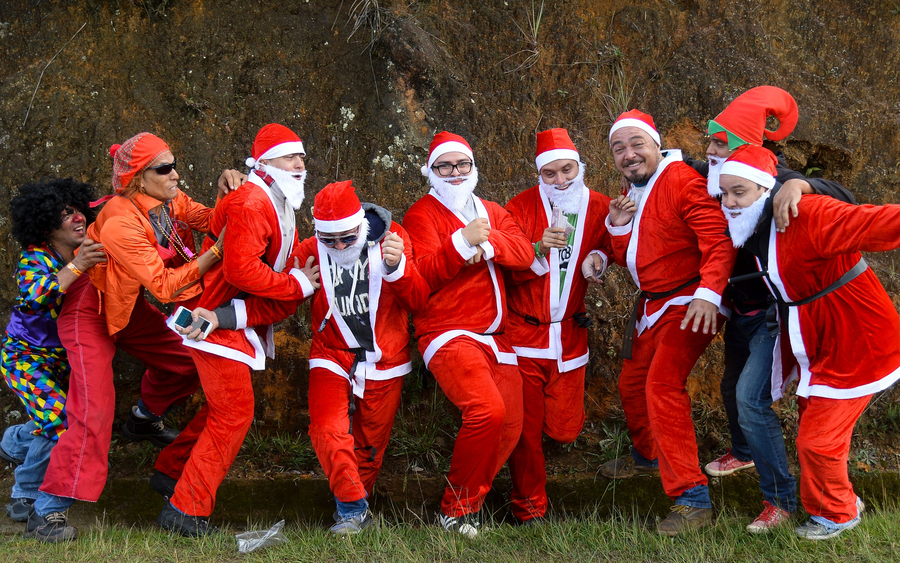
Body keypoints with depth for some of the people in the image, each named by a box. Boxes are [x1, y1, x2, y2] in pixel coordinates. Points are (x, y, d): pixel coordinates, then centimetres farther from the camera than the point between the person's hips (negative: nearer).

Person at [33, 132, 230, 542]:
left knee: (188, 360, 9)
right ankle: (46, 511, -14)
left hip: (128, 306, 8)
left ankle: (145, 419, 39)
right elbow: (165, 286, -32)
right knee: (94, 409, -19)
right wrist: (218, 251, -35)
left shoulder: (170, 201, -8)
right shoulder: (121, 224, -32)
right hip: (89, 311, -8)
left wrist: (224, 191, -31)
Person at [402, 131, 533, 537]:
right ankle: (457, 506, -9)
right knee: (487, 410, -26)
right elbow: (424, 274, -13)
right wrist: (462, 242, -25)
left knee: (510, 427, -3)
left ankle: (470, 502, 15)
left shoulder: (492, 212, 20)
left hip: (495, 336, 6)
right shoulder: (422, 214, 3)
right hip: (448, 333, -6)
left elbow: (525, 254, 1)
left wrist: (487, 244, -17)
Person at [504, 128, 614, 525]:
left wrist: (597, 260, -2)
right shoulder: (522, 207, -5)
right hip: (523, 332, -3)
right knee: (526, 428, -2)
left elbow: (607, 247, 22)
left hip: (569, 335, 3)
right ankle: (529, 508, 14)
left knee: (564, 430, 4)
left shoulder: (598, 208, 4)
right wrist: (538, 249, -29)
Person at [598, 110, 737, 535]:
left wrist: (709, 293, -39)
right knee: (632, 382, 21)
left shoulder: (683, 182, -18)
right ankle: (648, 455, 50)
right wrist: (618, 226, -4)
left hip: (689, 305, -10)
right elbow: (627, 260, 16)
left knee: (662, 385, -24)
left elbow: (719, 242, -26)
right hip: (652, 306, 10)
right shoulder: (634, 192, 12)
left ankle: (691, 498, -21)